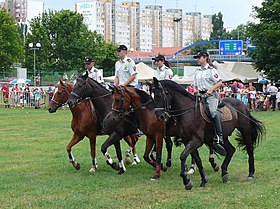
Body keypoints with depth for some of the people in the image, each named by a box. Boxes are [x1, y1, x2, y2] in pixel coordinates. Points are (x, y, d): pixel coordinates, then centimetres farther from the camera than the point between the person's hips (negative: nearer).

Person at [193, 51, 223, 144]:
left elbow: (219, 82, -6)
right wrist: (195, 91, 6)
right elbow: (196, 86, 26)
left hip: (211, 95, -7)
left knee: (212, 111, -28)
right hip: (200, 95, 7)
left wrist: (211, 90, -17)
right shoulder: (197, 72, 19)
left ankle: (219, 135, -27)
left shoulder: (211, 70, 0)